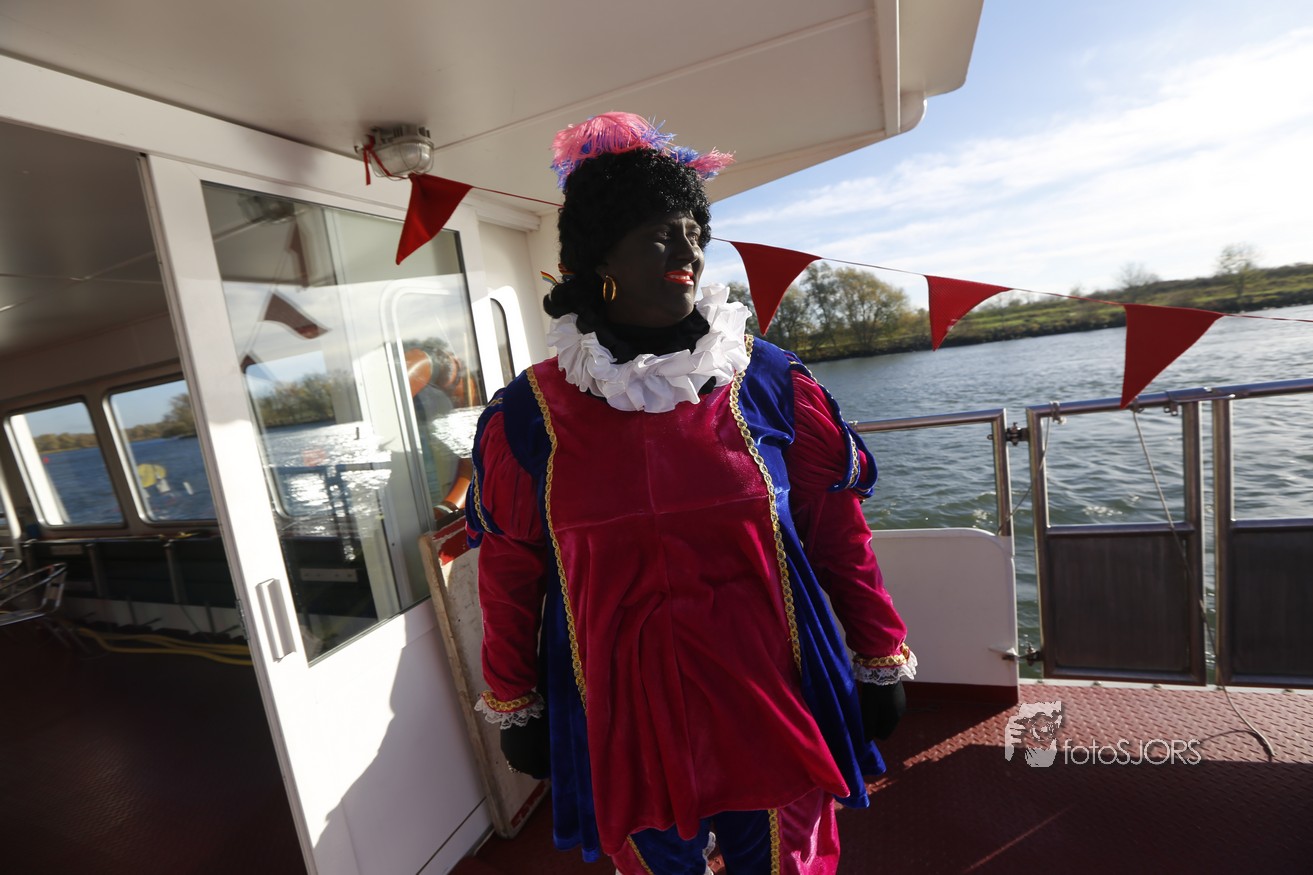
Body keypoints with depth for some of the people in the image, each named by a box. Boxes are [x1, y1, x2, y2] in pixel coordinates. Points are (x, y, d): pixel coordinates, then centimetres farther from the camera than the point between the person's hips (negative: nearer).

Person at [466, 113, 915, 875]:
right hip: (622, 720, 1)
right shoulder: (529, 413, -5)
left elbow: (837, 530, 0)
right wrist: (515, 707, 10)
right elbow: (511, 576, 2)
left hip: (770, 701, 1)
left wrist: (882, 660, 5)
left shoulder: (768, 381, -6)